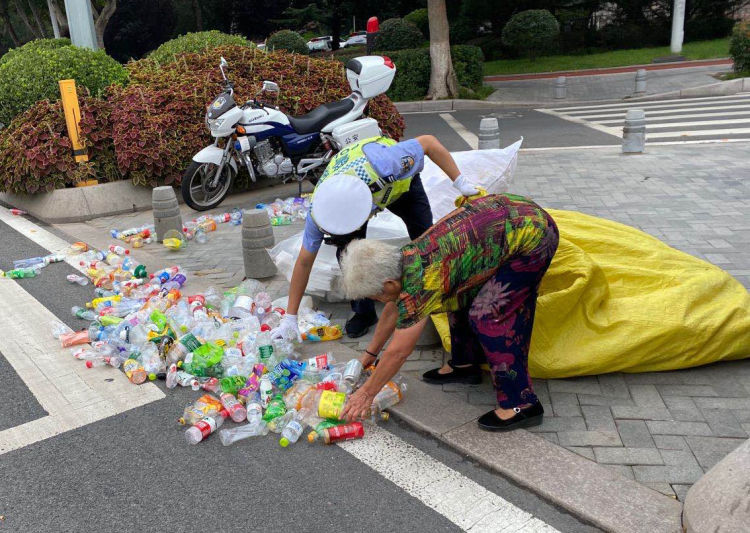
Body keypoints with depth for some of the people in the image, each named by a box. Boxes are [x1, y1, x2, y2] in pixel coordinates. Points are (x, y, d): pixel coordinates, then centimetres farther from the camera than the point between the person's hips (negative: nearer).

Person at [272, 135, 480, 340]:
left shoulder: (379, 166, -50)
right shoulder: (318, 211, -36)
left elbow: (428, 142, -34)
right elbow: (304, 262, -24)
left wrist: (460, 182, -31)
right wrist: (290, 318, -21)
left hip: (400, 179, 0)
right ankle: (363, 312, 3)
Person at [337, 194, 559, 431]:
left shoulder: (419, 282, -23)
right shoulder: (405, 256, 3)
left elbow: (398, 352, -15)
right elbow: (393, 309, 19)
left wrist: (367, 394, -3)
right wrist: (370, 353, 29)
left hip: (533, 235, -9)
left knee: (489, 317, -12)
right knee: (458, 291, 13)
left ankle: (522, 405, -2)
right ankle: (465, 364, 31)